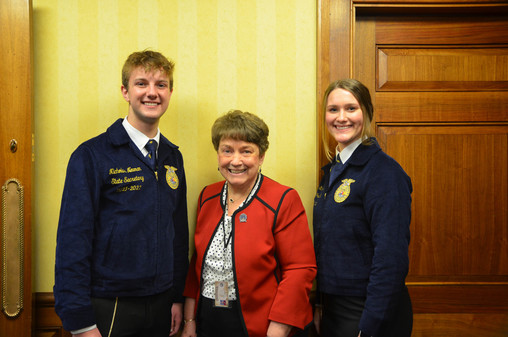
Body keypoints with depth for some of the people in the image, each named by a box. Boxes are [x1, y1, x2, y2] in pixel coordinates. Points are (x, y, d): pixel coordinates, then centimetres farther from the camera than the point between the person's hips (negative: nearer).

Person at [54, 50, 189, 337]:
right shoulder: (92, 156, -11)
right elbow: (73, 240, -13)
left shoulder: (173, 157, 7)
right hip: (109, 309, -5)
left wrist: (178, 297, 9)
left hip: (161, 305, 5)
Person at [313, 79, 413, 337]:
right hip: (332, 309, 7)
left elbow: (391, 259, -21)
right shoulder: (332, 170, 7)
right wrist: (319, 304, 11)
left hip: (371, 315, -7)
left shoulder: (383, 171, -17)